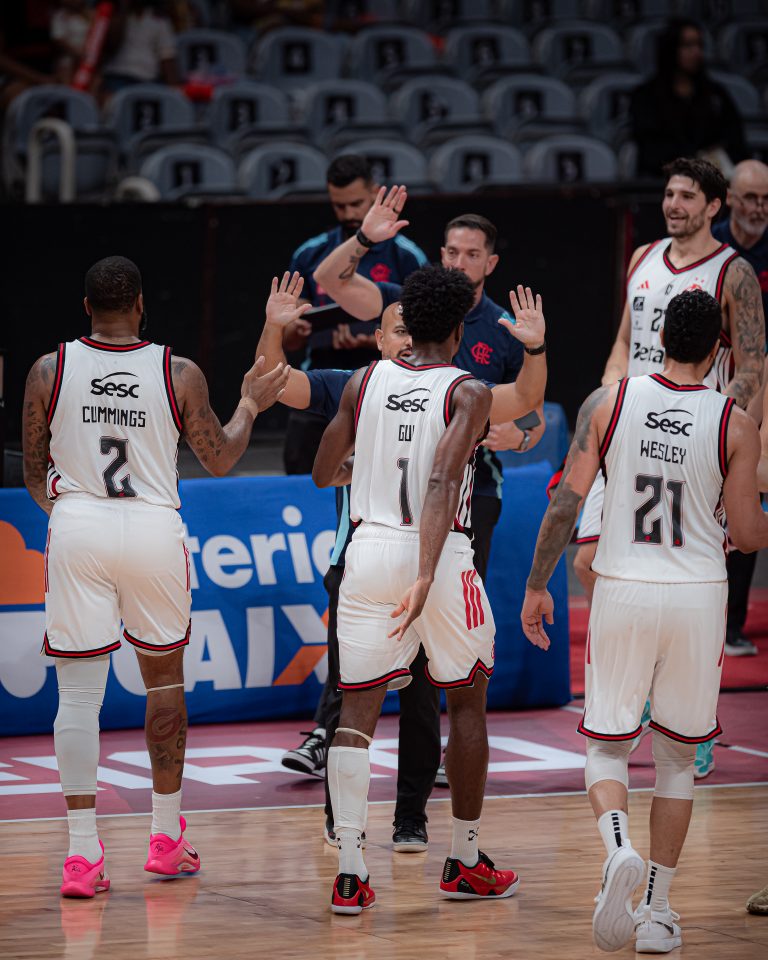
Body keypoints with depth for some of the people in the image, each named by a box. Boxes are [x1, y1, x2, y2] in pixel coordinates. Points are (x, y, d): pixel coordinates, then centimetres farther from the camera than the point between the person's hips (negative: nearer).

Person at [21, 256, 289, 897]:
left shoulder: (49, 371, -1)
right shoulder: (180, 374, -2)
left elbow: (34, 473, 7)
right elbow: (219, 460, 9)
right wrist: (251, 405, 26)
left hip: (75, 529, 0)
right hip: (154, 531, 0)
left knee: (79, 693, 1)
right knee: (165, 681, 18)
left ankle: (83, 853, -8)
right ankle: (167, 838, 26)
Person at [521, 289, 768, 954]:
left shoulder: (609, 402, -3)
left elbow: (566, 504, -4)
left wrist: (537, 587, 6)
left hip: (622, 592, 0)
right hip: (698, 595, 0)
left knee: (607, 745, 10)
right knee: (678, 753, 14)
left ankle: (619, 850, -21)